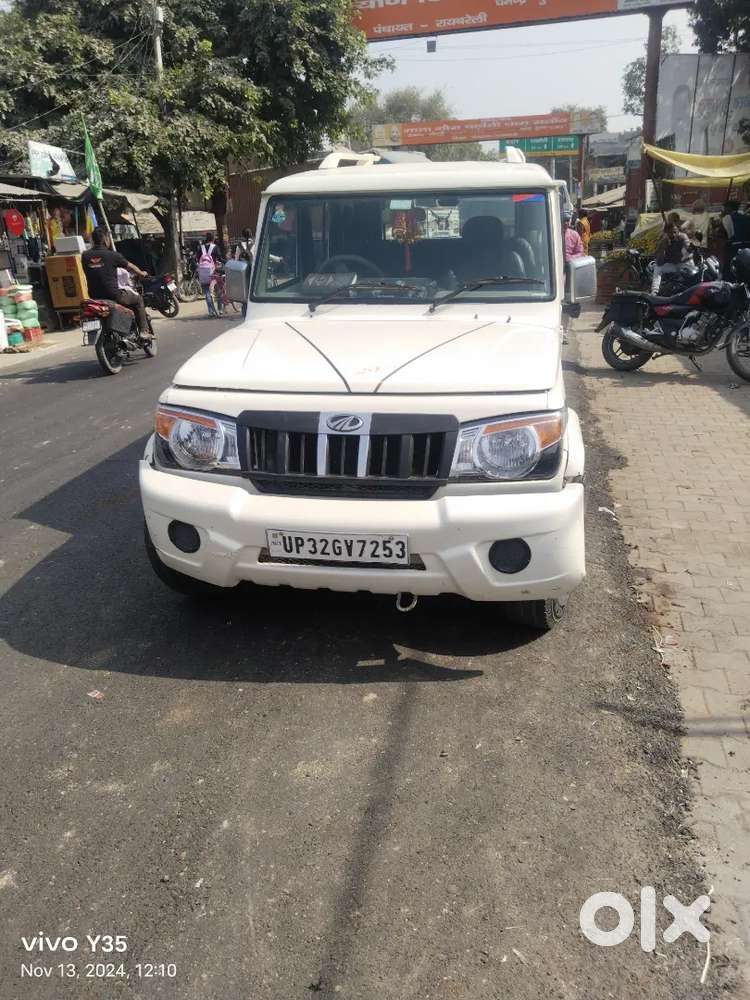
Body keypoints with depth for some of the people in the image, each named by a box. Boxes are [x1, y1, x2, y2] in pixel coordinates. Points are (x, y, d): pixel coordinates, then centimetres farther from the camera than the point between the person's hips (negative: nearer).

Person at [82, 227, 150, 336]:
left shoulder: (85, 256, 1)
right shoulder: (112, 255, -9)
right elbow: (130, 267, 6)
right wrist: (142, 274, 26)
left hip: (94, 297, 5)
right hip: (113, 296, -5)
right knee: (138, 299, 19)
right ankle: (144, 331, 13)